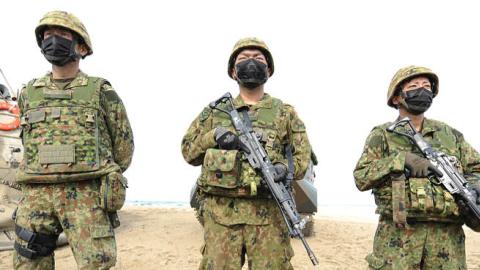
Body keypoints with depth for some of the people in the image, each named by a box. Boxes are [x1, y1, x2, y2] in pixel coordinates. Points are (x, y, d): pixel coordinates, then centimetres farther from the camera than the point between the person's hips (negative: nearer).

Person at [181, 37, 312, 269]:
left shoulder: (284, 112, 11)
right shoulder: (215, 111, 12)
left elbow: (303, 156, 9)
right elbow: (188, 151, 14)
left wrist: (285, 168, -12)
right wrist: (214, 136, -5)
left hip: (268, 213, 0)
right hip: (221, 211, 1)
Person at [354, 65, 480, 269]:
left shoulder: (450, 134, 14)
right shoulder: (382, 135, 4)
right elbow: (361, 178, -5)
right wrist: (401, 159, -15)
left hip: (447, 238, 3)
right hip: (398, 237, -3)